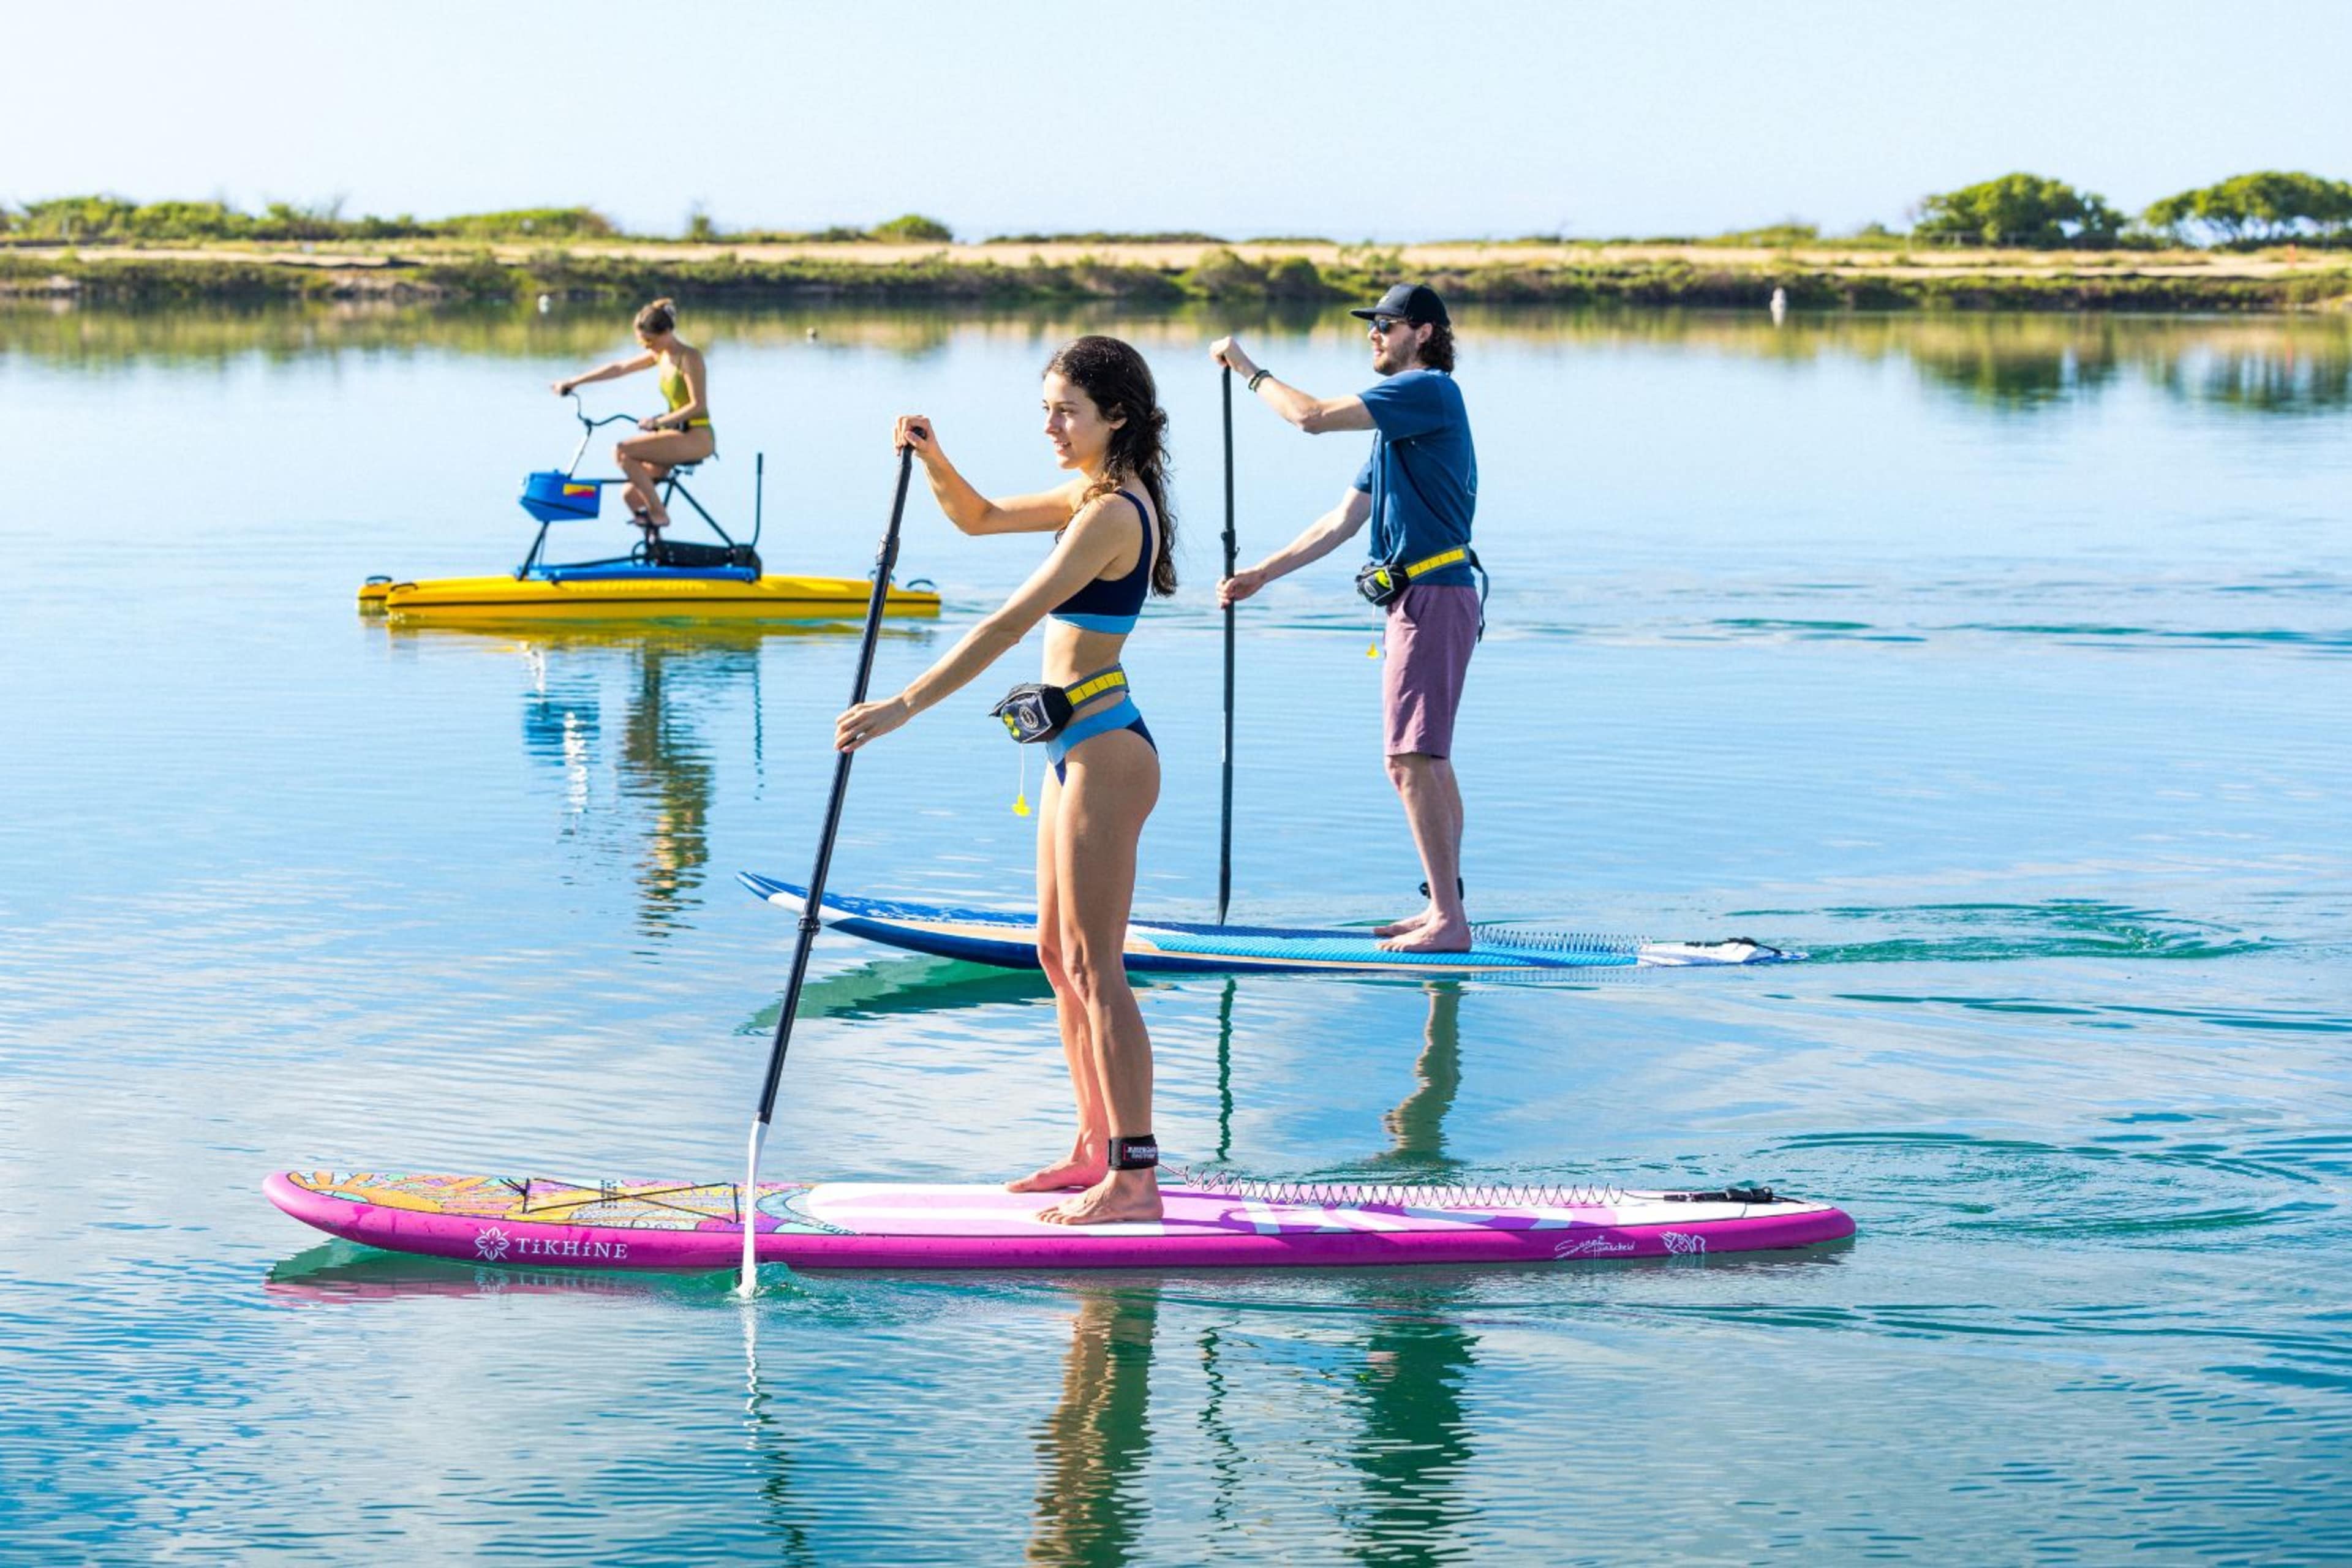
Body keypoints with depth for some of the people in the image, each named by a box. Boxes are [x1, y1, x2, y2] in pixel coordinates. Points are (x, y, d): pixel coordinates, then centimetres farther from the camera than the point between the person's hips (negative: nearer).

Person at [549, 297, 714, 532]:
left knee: (623, 452, -22)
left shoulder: (689, 357, -13)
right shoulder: (661, 355, 10)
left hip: (697, 438, -8)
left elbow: (698, 406, -20)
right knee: (630, 494, 0)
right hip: (677, 436, 8)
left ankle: (658, 513, -15)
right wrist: (574, 381, 17)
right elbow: (619, 368, 17)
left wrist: (658, 421, -23)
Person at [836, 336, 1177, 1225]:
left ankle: (1134, 1178, -4)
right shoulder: (1099, 497, 12)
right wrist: (933, 461, 2)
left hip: (1102, 751, -10)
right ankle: (1098, 1147, 23)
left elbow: (1009, 625, -24)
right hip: (1080, 748, 10)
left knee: (1095, 967, -7)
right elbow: (980, 518, 23)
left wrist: (904, 705, -26)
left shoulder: (1109, 516, -19)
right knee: (1060, 955, 15)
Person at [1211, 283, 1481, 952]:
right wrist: (1260, 575, 19)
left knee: (1412, 759, -12)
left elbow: (1312, 416, -18)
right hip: (1424, 598, 11)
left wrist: (1248, 369, -4)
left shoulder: (1430, 391, -10)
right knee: (1425, 759, 14)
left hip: (1433, 596, -11)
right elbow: (1343, 522, 22)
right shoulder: (1399, 416, 21)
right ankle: (1444, 909, 19)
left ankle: (1449, 922, -12)